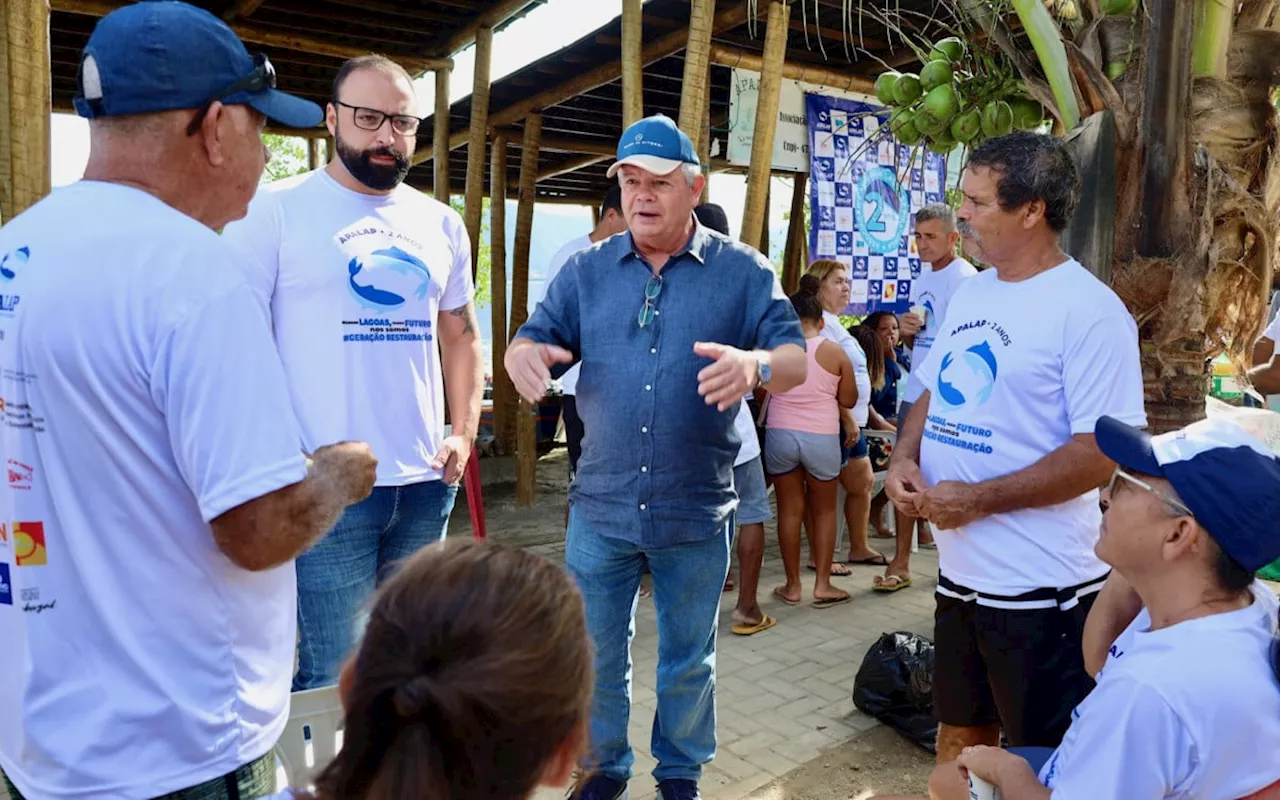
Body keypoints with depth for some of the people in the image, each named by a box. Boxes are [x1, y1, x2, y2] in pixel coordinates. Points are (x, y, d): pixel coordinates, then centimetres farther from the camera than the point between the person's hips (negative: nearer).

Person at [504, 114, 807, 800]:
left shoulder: (741, 271, -2)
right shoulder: (588, 271, 5)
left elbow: (796, 357, -7)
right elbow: (534, 338, 2)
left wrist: (756, 364, -32)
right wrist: (523, 354, -24)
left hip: (696, 512, -1)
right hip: (601, 508, 2)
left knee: (688, 659, 17)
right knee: (596, 655, 16)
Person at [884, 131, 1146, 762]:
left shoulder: (1088, 310, -16)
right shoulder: (970, 293, 9)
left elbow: (1101, 452, -21)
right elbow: (933, 393, 16)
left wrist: (977, 500, -21)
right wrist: (904, 456, -3)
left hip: (1040, 589, -7)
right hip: (959, 569, 7)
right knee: (959, 733, 23)